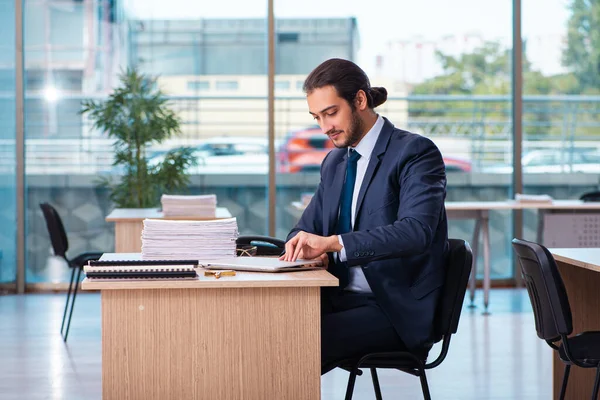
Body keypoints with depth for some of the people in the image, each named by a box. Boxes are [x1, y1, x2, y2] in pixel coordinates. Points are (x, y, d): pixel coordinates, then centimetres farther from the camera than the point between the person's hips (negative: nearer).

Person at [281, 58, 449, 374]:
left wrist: (333, 242, -32)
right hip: (341, 299, 7)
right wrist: (310, 250, -6)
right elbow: (305, 228, 20)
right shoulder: (334, 162, 17)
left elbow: (415, 231, -23)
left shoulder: (416, 152, -8)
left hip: (396, 310, -7)